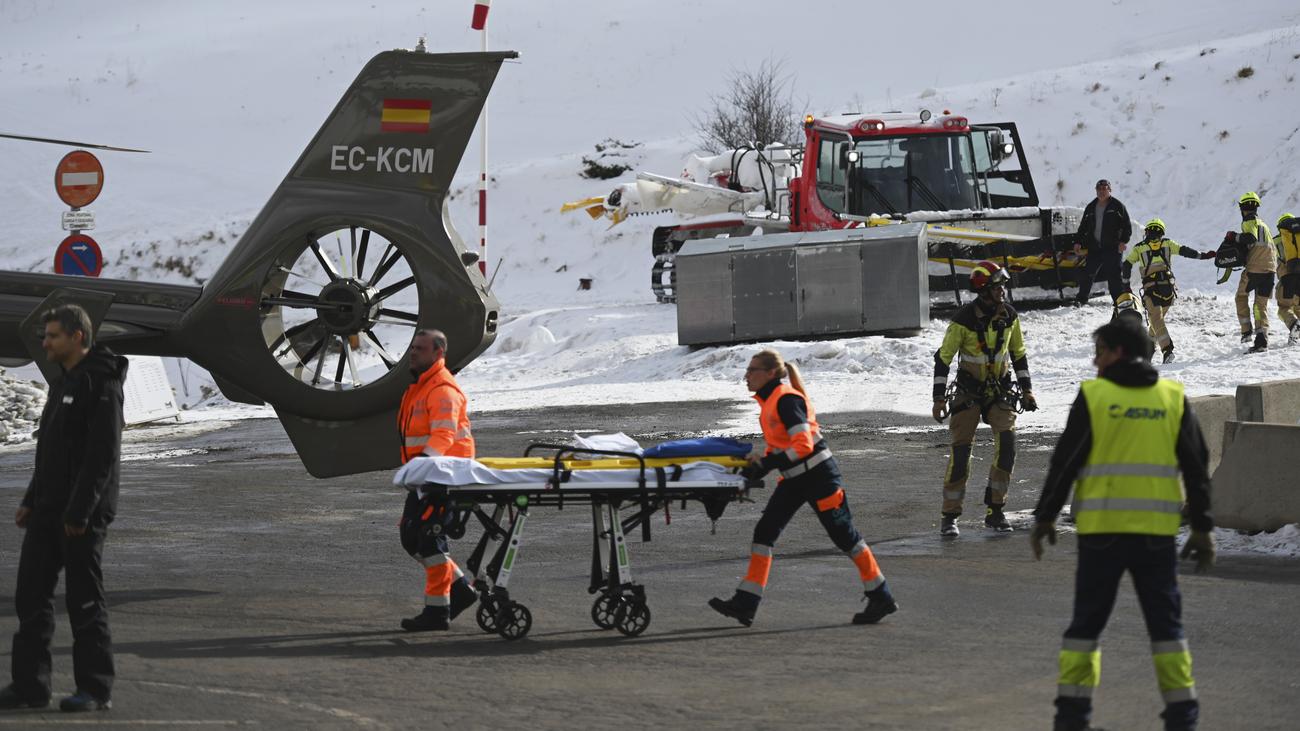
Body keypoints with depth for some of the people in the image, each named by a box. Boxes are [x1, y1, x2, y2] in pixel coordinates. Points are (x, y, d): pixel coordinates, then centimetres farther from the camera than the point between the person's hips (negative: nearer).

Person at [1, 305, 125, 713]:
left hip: (82, 514, -9)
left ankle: (96, 690, 2)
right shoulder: (62, 384, 17)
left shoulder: (101, 385, -13)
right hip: (49, 510, 9)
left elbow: (103, 454, -20)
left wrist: (79, 510, -23)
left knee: (85, 602, -4)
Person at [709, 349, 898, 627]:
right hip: (794, 479, 9)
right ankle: (745, 603, -2)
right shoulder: (769, 401, 9)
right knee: (764, 531, 0)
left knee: (844, 536, 0)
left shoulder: (786, 400, -19)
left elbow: (803, 445, -27)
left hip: (819, 476, -9)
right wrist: (759, 466, 3)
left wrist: (765, 467, -28)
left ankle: (881, 598, 12)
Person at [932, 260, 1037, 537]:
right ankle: (949, 516, 2)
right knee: (961, 449, -9)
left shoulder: (1009, 316, -2)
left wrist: (1026, 389, 12)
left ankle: (995, 511, -3)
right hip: (968, 391, -3)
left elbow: (1018, 353, 13)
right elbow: (943, 358, -9)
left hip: (1000, 389, 3)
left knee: (1007, 443, -13)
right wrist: (939, 398, -11)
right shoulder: (964, 319, -15)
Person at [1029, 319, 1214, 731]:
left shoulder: (1093, 395, -3)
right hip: (1157, 530, 2)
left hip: (1101, 529, -2)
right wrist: (1202, 527, 10)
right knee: (1164, 619, 9)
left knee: (1088, 617, 8)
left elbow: (1065, 462, -3)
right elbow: (1196, 468, 6)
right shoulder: (1174, 398, 6)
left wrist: (1045, 517, 5)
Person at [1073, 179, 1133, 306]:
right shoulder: (1091, 207, 15)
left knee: (1113, 274, -9)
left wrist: (1123, 241, -11)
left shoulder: (1117, 206, 2)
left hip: (1113, 248, -4)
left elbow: (1127, 226, 0)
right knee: (1087, 273, 2)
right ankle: (1081, 298, 14)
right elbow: (1083, 226, 22)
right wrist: (1078, 242, 13)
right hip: (1094, 247, 4)